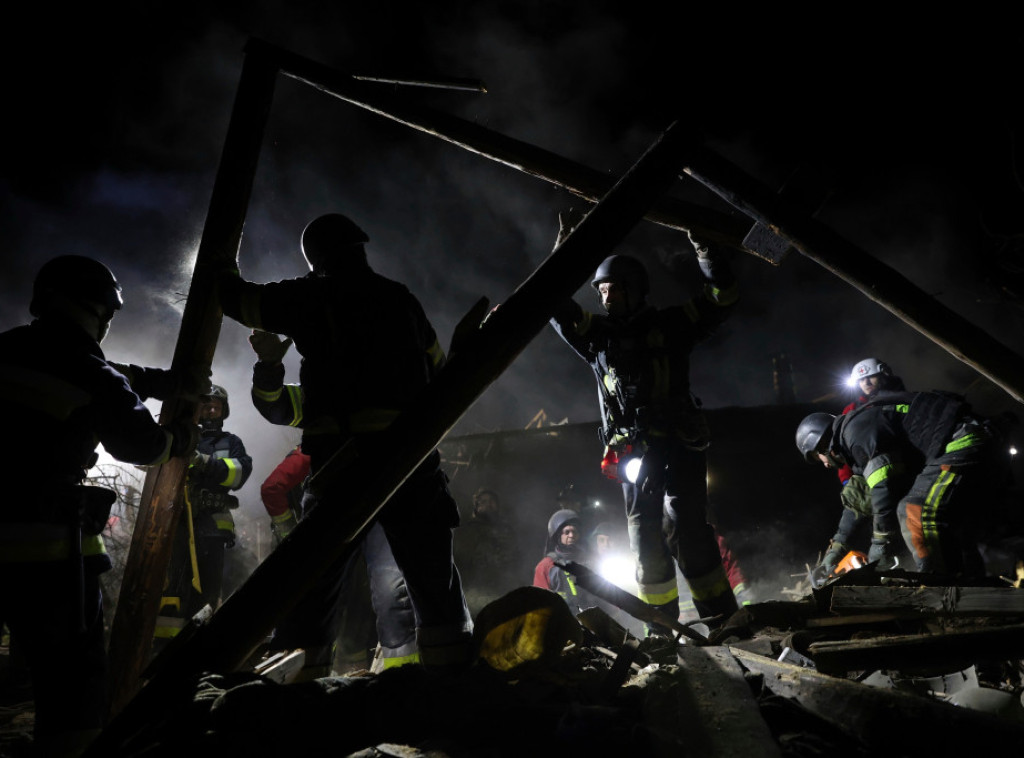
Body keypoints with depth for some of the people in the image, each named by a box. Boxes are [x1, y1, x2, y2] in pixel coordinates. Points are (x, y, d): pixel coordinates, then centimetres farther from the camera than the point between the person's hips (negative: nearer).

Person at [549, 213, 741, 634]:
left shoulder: (670, 325, 8)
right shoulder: (597, 334, 15)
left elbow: (722, 298, 7)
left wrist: (703, 249, 0)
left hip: (680, 444, -3)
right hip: (634, 448, 3)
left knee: (689, 533, -8)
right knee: (645, 538, 2)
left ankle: (722, 618, 1)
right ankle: (663, 624, 13)